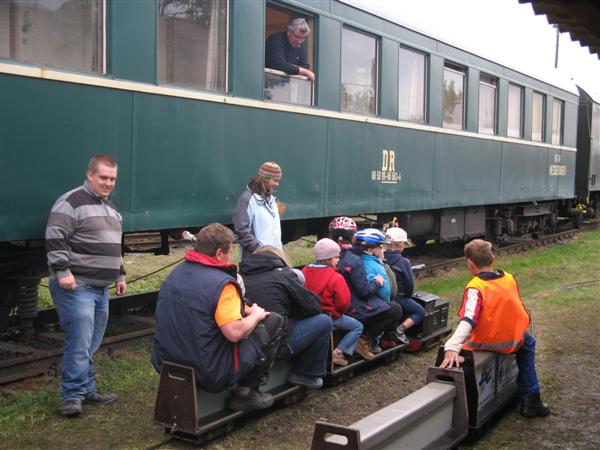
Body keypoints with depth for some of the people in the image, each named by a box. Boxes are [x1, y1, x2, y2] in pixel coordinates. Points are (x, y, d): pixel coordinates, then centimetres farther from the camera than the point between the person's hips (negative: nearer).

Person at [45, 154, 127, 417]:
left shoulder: (109, 207, 20)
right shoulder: (72, 202, -9)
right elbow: (55, 238, -17)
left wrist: (119, 275, 27)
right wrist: (62, 272, -22)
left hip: (101, 288, 9)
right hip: (76, 286, -9)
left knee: (92, 344, 13)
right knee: (79, 343, -10)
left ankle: (87, 390, 23)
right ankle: (72, 396, -1)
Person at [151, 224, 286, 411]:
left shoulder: (175, 272, 7)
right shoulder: (221, 283, -20)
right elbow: (234, 333, -25)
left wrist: (244, 310, 14)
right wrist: (255, 316, -5)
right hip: (210, 375, -8)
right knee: (275, 322, 4)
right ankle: (245, 392, 8)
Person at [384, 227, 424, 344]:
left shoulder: (382, 258, -5)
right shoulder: (404, 262, -19)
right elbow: (410, 283, -14)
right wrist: (408, 296, 6)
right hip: (398, 298, -6)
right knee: (420, 312, 10)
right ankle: (400, 329, -11)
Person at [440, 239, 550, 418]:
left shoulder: (475, 288, -21)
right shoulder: (509, 279, -4)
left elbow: (468, 320, -33)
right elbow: (518, 309, 9)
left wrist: (452, 348, -41)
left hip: (485, 344, -3)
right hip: (513, 342, 3)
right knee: (528, 342, 35)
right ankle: (531, 400, 31)